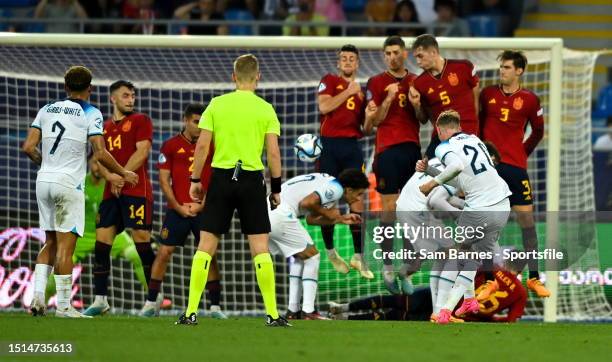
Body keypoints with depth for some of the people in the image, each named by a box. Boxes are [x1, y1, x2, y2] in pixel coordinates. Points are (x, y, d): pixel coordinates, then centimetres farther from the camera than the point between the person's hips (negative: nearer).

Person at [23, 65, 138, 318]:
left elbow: (28, 147, 5)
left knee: (50, 243, 15)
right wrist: (123, 174, 3)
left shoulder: (47, 110, 10)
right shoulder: (90, 114, -5)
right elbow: (100, 154, -12)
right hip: (69, 183, -5)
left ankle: (37, 296, 4)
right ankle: (63, 305, -3)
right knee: (65, 245, -3)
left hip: (44, 180, 5)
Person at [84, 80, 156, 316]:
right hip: (111, 193, 6)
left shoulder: (140, 121, 4)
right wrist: (110, 176, -6)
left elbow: (141, 152, -6)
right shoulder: (104, 128, 19)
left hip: (136, 192, -6)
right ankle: (100, 300, 2)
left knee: (142, 240, -9)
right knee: (101, 243, -1)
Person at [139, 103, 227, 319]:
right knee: (164, 252, -4)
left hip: (204, 210, 1)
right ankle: (151, 303, 5)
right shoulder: (170, 146, 4)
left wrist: (202, 204, -7)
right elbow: (164, 180, 3)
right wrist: (178, 206, -6)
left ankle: (215, 306, 3)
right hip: (177, 210, 0)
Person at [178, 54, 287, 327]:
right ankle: (272, 314, 0)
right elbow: (273, 152, -3)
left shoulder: (217, 105, 2)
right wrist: (276, 188, 5)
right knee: (260, 248, 2)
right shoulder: (265, 109, 0)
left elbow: (202, 145, -1)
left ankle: (191, 312, 1)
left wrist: (195, 180, 7)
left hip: (221, 177, 1)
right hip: (252, 180, -1)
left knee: (206, 246, 4)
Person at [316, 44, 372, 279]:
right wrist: (349, 92, -11)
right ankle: (330, 251, 15)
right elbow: (324, 106, -13)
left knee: (357, 198, -6)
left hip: (352, 145, 3)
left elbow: (365, 125, 17)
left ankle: (358, 255, -5)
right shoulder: (329, 81, 5)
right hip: (330, 144, -3)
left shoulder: (362, 90, 16)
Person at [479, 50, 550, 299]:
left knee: (526, 218, -3)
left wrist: (523, 152, 10)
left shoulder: (529, 100, 2)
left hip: (515, 166, -1)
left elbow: (538, 131, 14)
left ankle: (534, 278, 4)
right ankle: (491, 281, 2)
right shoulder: (487, 94, 5)